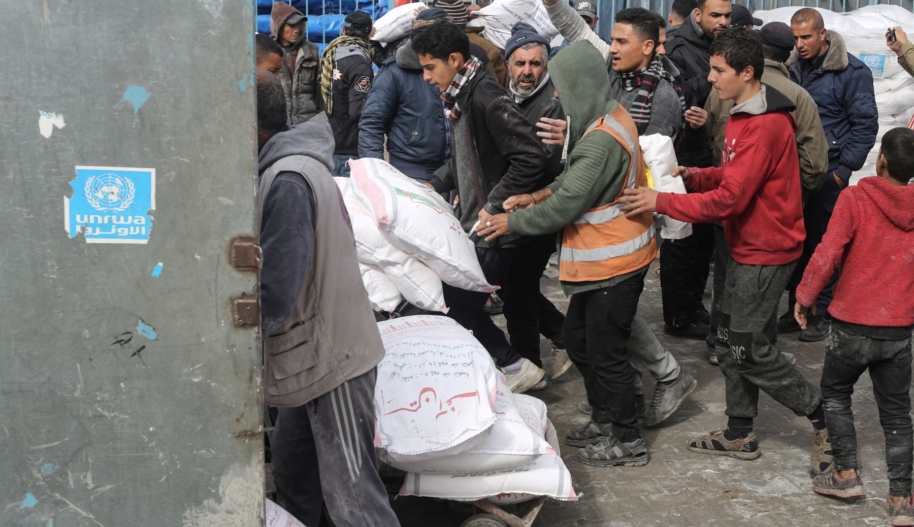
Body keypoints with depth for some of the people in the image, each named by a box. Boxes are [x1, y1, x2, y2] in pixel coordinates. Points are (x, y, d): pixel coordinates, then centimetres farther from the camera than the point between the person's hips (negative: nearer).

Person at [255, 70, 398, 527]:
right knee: (291, 480, 19)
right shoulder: (281, 167, 9)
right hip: (310, 356, 10)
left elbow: (273, 296, -24)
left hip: (332, 357, -10)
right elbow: (273, 266, 13)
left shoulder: (288, 181, -22)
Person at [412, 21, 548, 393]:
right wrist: (434, 185, 10)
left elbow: (530, 159, -26)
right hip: (474, 224, 10)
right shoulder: (461, 98, 9)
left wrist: (494, 207, -22)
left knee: (458, 304, -3)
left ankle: (516, 368, 11)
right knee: (458, 299, 15)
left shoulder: (487, 98, -21)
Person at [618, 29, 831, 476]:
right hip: (747, 249, 10)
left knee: (751, 352, -2)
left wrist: (660, 202, -23)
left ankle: (823, 418, 13)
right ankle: (740, 435, 26)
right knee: (732, 344, 15)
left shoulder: (765, 126, -23)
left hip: (765, 254, -10)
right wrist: (693, 175, 0)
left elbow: (730, 198, -26)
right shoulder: (743, 114, 9)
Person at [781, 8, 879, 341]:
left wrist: (844, 170, -12)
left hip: (827, 172, -5)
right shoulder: (791, 68, 6)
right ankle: (796, 306, 22)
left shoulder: (852, 72, -9)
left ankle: (821, 313, 13)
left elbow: (866, 124, -8)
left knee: (822, 242, 2)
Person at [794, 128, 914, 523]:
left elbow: (828, 253, -19)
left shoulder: (855, 199, -13)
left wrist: (805, 295, -7)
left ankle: (846, 473, 18)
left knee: (835, 392, 20)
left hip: (853, 325, -3)